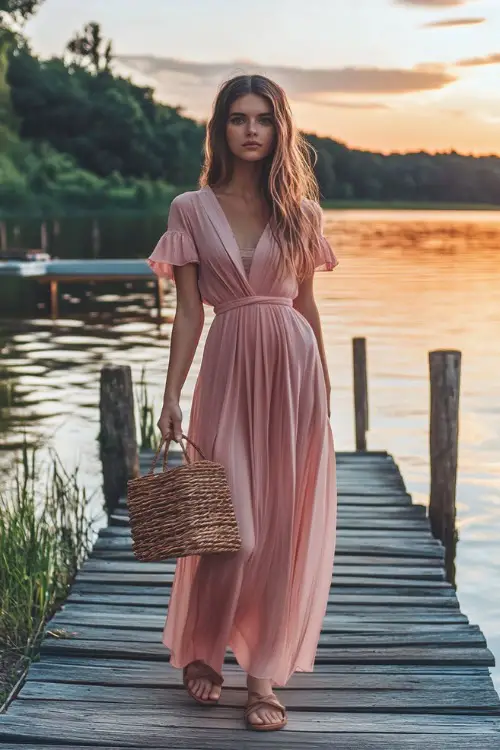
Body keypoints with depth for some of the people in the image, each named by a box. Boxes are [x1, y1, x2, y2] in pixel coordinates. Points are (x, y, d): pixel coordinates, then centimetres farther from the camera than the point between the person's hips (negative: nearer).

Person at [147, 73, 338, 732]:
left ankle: (264, 676, 14)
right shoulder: (191, 209, 2)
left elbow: (307, 302, 12)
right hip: (228, 368, -1)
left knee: (284, 526, 2)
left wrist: (324, 386, 12)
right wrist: (171, 396, -4)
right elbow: (188, 312, 1)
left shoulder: (300, 210, 7)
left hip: (293, 364, 2)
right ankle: (199, 652, 26)